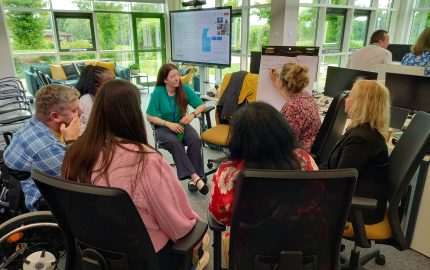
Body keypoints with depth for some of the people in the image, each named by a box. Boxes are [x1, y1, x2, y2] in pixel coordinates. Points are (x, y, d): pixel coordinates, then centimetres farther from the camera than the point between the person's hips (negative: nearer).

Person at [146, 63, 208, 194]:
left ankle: (194, 177, -24)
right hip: (163, 127, -2)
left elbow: (201, 105, -1)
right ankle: (196, 177, -37)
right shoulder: (158, 91, -13)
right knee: (174, 142, -35)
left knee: (196, 140, -29)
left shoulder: (184, 88, -6)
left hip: (182, 124, 3)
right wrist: (169, 124, -23)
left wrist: (192, 114, -22)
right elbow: (149, 116, -11)